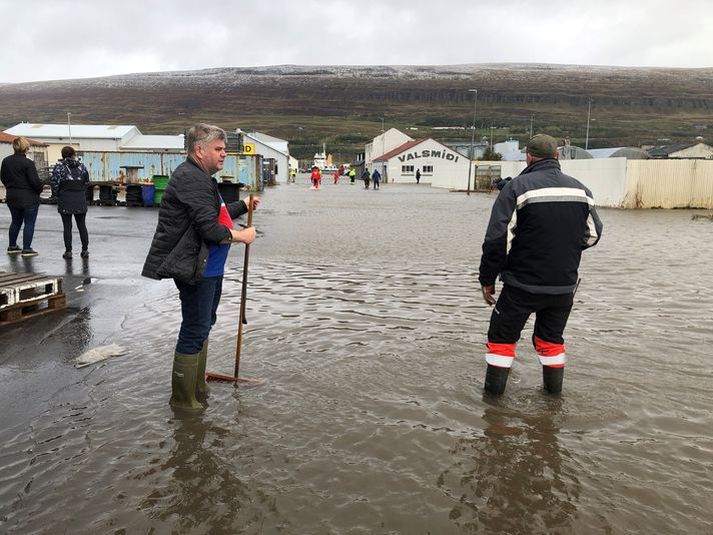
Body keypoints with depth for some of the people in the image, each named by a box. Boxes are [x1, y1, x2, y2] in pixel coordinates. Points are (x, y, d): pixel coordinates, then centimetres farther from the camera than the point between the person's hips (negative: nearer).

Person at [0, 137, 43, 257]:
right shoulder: (28, 163, -18)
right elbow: (35, 181, -19)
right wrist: (39, 190, -1)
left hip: (12, 197, 7)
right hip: (29, 198, -7)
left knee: (16, 222, 20)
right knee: (29, 224, 2)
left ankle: (12, 246, 28)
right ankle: (26, 249, 4)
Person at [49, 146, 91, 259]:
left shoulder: (60, 166, -4)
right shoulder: (81, 166, 6)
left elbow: (54, 181, -13)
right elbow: (87, 181, 8)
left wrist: (56, 194, 0)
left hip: (65, 201, -3)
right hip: (80, 200, 3)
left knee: (67, 226, 2)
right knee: (82, 225, 9)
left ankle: (68, 251, 3)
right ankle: (85, 250, 10)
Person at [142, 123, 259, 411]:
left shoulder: (201, 178, 17)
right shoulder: (192, 179, -19)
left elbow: (216, 214, 28)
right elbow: (210, 229, -25)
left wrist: (244, 205, 22)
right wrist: (241, 236, -12)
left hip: (209, 268, 12)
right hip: (195, 270, -12)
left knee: (203, 326, 20)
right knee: (195, 331, -2)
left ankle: (197, 388, 36)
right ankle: (182, 399, 12)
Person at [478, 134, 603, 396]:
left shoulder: (517, 187, -12)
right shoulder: (580, 189, 4)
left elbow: (497, 239, -17)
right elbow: (593, 234, 13)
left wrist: (487, 279, -8)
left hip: (522, 285, -5)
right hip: (564, 285, 5)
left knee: (502, 336, 10)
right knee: (551, 338, 22)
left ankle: (494, 391, 16)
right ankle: (554, 389, 32)